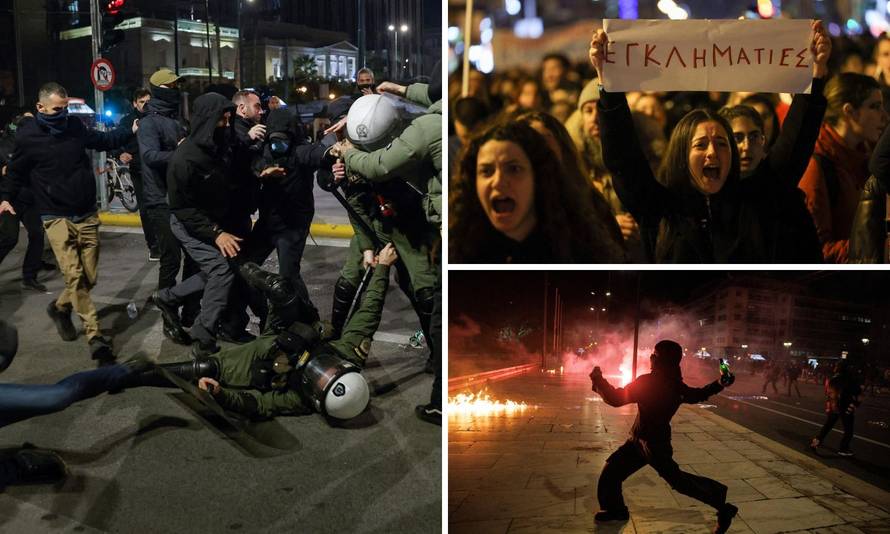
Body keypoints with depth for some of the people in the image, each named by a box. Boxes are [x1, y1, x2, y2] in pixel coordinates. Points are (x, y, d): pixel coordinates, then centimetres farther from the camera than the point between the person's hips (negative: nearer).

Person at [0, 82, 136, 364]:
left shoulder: (75, 125, 4)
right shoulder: (27, 136, -6)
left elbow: (102, 140, 24)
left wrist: (131, 131, 19)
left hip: (87, 215, 4)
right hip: (56, 218, -4)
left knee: (89, 277, 7)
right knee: (75, 277, -14)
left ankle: (60, 307, 36)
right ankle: (97, 339, -10)